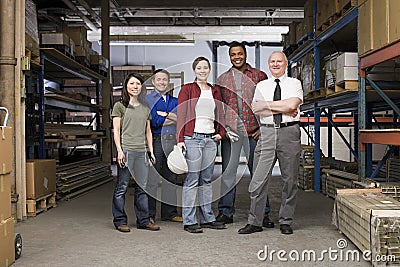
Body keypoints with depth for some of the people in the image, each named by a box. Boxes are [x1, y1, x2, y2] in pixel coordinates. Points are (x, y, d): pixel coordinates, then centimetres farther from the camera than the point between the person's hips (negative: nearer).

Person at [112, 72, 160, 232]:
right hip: (126, 150, -4)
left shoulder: (145, 108, 18)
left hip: (141, 151, 5)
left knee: (142, 187, 6)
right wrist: (119, 151, -11)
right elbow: (116, 130, -1)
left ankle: (143, 220, 14)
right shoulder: (120, 106, 4)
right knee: (122, 186, -2)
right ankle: (120, 221, 8)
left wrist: (151, 151, 14)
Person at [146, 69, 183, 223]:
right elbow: (154, 121, -12)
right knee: (152, 179, -5)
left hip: (172, 141, 5)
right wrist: (173, 118, -4)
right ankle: (149, 215, 3)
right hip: (155, 141, -5)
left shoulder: (175, 101, 19)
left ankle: (170, 213, 20)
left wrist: (164, 114, -9)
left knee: (171, 179, 10)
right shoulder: (147, 100, 4)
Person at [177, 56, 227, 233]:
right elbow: (181, 115, -4)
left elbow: (220, 114, 22)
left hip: (211, 139, 5)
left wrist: (221, 132, 6)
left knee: (207, 180, 11)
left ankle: (208, 218, 18)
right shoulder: (187, 89, 1)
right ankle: (189, 221, 3)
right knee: (191, 180, -4)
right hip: (192, 138, -5)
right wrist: (180, 139, -12)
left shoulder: (215, 91, 17)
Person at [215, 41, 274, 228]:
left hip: (254, 131, -1)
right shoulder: (222, 79, 14)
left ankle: (263, 213, 10)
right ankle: (226, 212, 13)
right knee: (228, 172, 3)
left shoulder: (259, 76, 8)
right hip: (230, 131, 2)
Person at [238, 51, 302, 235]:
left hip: (289, 132, -1)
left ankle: (286, 222, 18)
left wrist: (267, 104, -4)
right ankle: (254, 222, 9)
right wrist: (282, 109, -8)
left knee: (290, 180, 5)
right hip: (267, 133, 1)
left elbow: (292, 105, -11)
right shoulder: (261, 86, 14)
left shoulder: (294, 83, 7)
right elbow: (255, 108, -1)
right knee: (259, 180, -1)